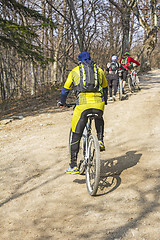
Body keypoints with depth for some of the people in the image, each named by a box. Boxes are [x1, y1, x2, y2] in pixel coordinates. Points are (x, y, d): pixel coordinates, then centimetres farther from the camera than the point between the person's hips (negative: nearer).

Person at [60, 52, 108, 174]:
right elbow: (105, 88, 33)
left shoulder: (75, 71, 16)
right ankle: (100, 140, 18)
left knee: (76, 136, 8)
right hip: (98, 104, 2)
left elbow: (65, 90, 21)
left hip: (82, 104, -2)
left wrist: (63, 102, 40)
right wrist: (105, 101, 52)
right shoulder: (99, 70, 21)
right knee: (99, 119, 38)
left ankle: (73, 166, 7)